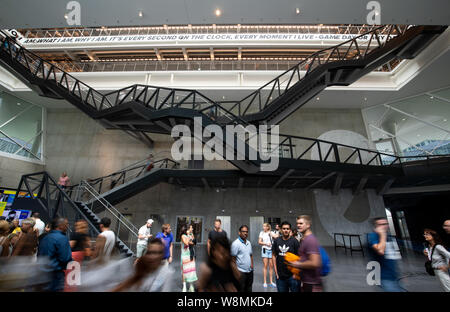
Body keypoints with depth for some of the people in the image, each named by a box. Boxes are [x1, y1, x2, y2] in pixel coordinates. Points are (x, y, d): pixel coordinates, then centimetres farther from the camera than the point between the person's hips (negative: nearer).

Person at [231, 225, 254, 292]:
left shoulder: (249, 243, 9)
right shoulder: (236, 243, -14)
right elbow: (233, 258, -13)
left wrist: (251, 264, 7)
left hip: (250, 271, 7)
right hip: (241, 272, -7)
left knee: (249, 289, 16)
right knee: (241, 290, 0)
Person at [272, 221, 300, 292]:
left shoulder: (294, 241, -8)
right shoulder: (276, 241, 0)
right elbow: (274, 255, 5)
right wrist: (276, 271, 2)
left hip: (292, 275, -2)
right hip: (280, 275, 3)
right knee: (281, 290, 14)